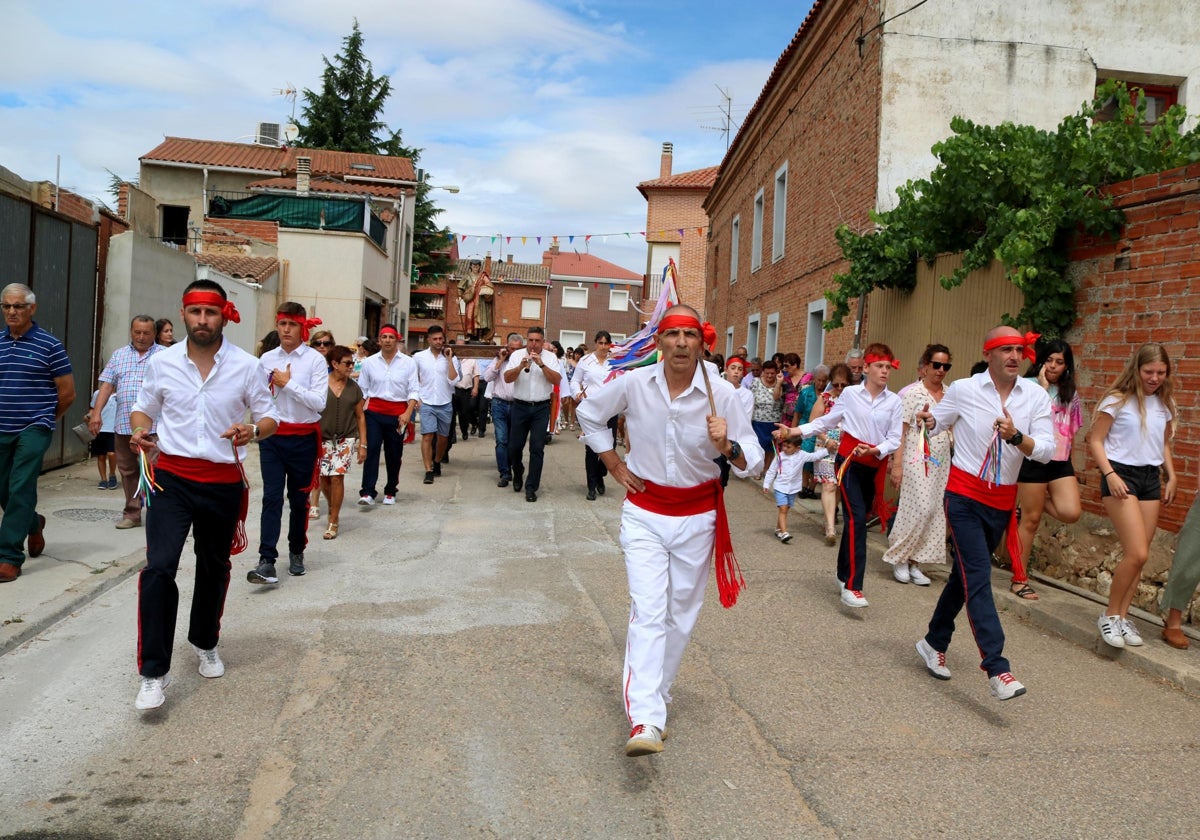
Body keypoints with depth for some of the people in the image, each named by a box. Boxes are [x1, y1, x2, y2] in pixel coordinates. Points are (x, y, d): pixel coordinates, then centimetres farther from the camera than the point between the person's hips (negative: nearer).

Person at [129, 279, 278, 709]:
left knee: (214, 568, 17)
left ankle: (206, 645, 41)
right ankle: (153, 672, -3)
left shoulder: (246, 366, -5)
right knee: (158, 567, -14)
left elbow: (269, 419, 1)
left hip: (223, 483, 1)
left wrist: (254, 430, -22)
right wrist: (140, 431, -10)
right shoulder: (162, 362, -1)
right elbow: (143, 408, 12)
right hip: (172, 477, 0)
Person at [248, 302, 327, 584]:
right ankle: (267, 562, -9)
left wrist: (288, 383, -15)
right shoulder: (266, 359, 4)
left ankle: (296, 552, 29)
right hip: (272, 436, 2)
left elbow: (319, 402, -14)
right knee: (272, 497, -6)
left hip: (303, 438, -2)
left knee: (299, 499, 11)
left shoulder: (315, 359, -7)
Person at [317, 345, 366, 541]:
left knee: (337, 476, -8)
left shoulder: (354, 388, 3)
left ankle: (333, 522, 3)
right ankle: (332, 507, 35)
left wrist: (363, 444, 4)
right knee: (323, 478, 4)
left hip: (346, 438, 0)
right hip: (323, 438, 0)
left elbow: (360, 417, 7)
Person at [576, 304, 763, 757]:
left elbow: (752, 460, -8)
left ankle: (654, 690, 33)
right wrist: (614, 465, 4)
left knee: (680, 613, 12)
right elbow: (590, 413, 9)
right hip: (644, 511, -1)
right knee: (647, 612, -12)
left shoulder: (721, 393, -12)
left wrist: (727, 446, -30)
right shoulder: (633, 384, -10)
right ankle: (645, 721, -15)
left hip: (697, 516, 1)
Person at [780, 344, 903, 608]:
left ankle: (844, 574, 29)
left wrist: (874, 450, -20)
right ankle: (852, 587, -18)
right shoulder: (850, 393, -2)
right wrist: (794, 431, -6)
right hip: (849, 460, -3)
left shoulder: (894, 401, 1)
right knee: (857, 517, -16)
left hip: (875, 465, 3)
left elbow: (895, 439, -3)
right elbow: (826, 422, 2)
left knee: (857, 518, 12)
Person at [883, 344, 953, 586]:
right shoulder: (911, 393, -5)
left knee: (935, 512, 4)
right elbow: (900, 431, -8)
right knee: (920, 508, -12)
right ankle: (899, 558, 7)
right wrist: (897, 464, -14)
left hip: (942, 462, 6)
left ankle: (914, 562, 14)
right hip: (917, 459, -6)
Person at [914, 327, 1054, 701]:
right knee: (979, 579, -12)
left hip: (1002, 502, 4)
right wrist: (928, 420, -22)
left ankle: (934, 643, 32)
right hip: (965, 497, -4)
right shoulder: (964, 390, -7)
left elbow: (1046, 450, -8)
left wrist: (1016, 436, -28)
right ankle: (997, 670, -14)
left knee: (964, 576, 16)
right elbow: (935, 424, 2)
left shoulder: (1036, 396, -2)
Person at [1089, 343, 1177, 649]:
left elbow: (1164, 444, 23)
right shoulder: (1118, 400, -6)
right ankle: (1110, 615, 2)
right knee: (1137, 553, -14)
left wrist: (1171, 477, 13)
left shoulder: (1165, 404, 11)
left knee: (1138, 555, 4)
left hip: (1151, 477, 6)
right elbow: (1096, 440, -6)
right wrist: (1110, 475, -17)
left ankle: (1122, 616, 14)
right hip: (1121, 474, -6)